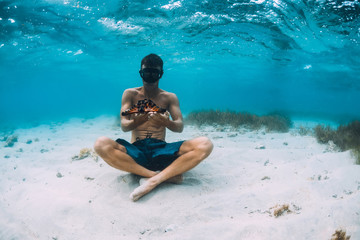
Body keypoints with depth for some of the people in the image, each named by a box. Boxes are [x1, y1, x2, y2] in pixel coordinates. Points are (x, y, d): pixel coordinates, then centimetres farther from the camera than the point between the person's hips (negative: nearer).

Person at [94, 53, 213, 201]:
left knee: (204, 145, -24)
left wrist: (167, 123, -27)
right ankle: (168, 175, -28)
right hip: (136, 149, 0)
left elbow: (180, 127, -2)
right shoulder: (130, 94, 9)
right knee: (101, 144, -32)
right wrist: (136, 122, -28)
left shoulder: (170, 97, 11)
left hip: (161, 150, 1)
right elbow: (124, 126, -2)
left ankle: (153, 181, -29)